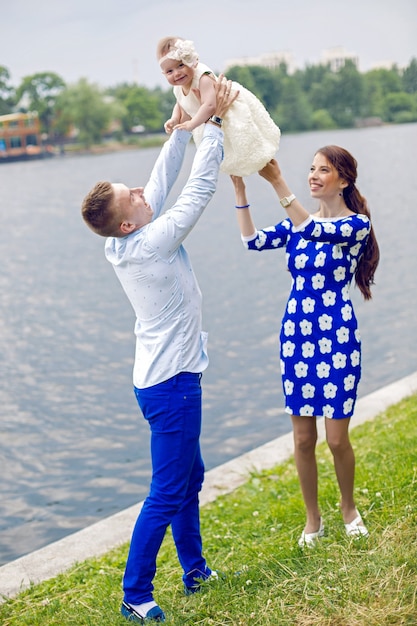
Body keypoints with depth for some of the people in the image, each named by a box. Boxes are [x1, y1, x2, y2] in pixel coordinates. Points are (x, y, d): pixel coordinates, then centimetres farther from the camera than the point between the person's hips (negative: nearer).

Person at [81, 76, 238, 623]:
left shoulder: (126, 241, 0)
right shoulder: (152, 243, -23)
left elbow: (164, 177, 8)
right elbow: (199, 188, -18)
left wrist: (187, 122, 8)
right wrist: (215, 120, -10)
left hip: (161, 378, 10)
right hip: (172, 383, -10)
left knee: (190, 476, 22)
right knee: (166, 495, -1)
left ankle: (195, 570, 36)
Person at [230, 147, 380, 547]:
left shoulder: (357, 224, -6)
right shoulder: (296, 224, 9)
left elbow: (315, 230, -25)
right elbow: (253, 241, -6)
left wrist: (277, 182, -32)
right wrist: (239, 189, -15)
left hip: (337, 338, -4)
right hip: (296, 336, 4)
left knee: (337, 438, 2)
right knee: (303, 437, 9)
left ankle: (348, 508, 30)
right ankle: (313, 518, 27)